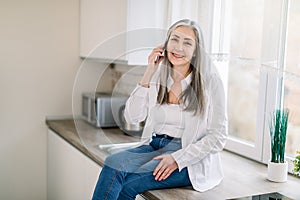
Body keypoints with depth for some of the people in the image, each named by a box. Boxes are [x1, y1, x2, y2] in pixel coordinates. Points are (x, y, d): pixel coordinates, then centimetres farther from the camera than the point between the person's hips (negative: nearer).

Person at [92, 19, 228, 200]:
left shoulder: (210, 80, -6)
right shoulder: (157, 76, 6)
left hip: (189, 160, -4)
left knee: (127, 185, -25)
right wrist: (148, 75, -10)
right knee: (113, 163, -26)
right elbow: (132, 117, -3)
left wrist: (177, 158, -17)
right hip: (154, 146, 4)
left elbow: (218, 137, -7)